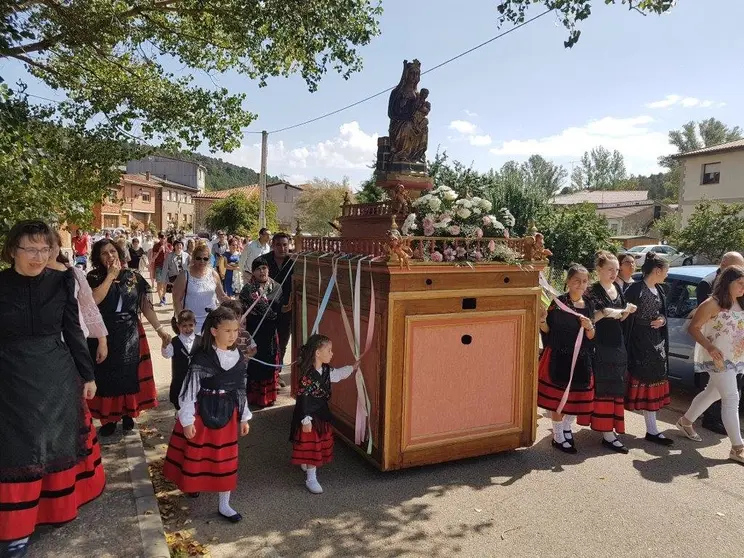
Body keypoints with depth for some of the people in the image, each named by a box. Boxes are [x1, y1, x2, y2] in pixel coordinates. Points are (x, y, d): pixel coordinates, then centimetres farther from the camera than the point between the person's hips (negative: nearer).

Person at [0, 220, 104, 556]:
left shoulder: (61, 282, -3)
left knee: (59, 442, 14)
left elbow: (73, 332, 4)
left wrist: (87, 375, 7)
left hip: (57, 376, 2)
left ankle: (58, 505, 36)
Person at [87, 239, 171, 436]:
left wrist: (159, 328, -7)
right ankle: (108, 418, 20)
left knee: (129, 375, 9)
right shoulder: (94, 277, -3)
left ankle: (128, 414, 25)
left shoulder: (133, 277, 2)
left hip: (129, 336, 1)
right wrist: (111, 275, -16)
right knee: (107, 376, 6)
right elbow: (94, 300, -22)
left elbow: (145, 305, 1)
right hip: (104, 335, -1)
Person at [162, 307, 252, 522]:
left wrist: (244, 418, 11)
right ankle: (192, 484, 44)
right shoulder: (201, 359, -18)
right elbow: (189, 391, -14)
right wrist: (187, 420, -13)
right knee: (196, 454, 14)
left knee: (226, 458, 10)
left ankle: (224, 505, 23)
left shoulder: (238, 359, -2)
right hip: (202, 413, -4)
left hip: (227, 414, 4)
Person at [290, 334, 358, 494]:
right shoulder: (307, 375, -26)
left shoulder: (326, 370, -2)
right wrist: (306, 420, -22)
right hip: (309, 415, -9)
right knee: (311, 446, 1)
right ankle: (311, 479, 13)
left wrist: (352, 368, 30)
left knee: (320, 443, 21)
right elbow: (303, 399, -23)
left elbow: (337, 374, 22)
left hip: (321, 413, 9)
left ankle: (306, 465, 44)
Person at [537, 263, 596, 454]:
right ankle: (558, 437, 16)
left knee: (577, 395, 13)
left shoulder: (589, 304, 6)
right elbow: (548, 330, -6)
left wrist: (589, 327, -14)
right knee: (559, 397, 2)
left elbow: (591, 337, 7)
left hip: (581, 358, 5)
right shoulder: (559, 302, -8)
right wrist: (542, 320, -26)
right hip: (560, 357, -5)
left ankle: (566, 428, 35)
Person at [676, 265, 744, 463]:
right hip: (717, 358, -8)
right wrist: (709, 346, -26)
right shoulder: (713, 304, -15)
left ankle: (686, 421, 39)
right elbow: (693, 328, -14)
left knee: (712, 393, 20)